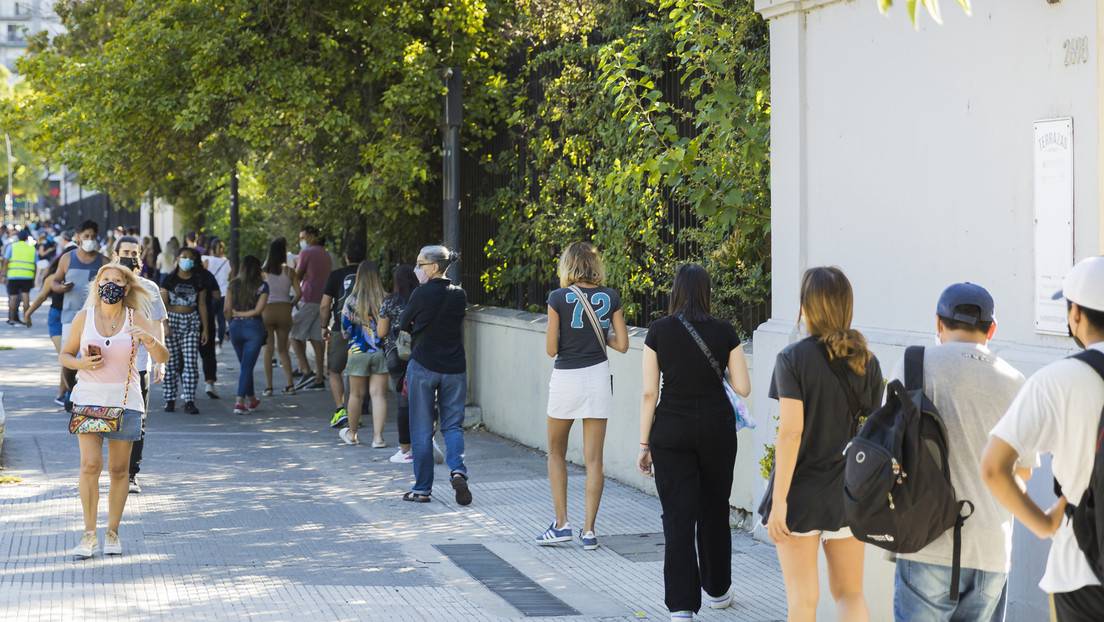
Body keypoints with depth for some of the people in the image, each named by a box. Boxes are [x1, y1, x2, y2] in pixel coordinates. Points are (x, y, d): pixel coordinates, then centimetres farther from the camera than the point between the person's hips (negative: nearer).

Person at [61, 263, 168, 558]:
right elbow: (64, 355, 13)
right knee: (90, 465, -12)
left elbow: (163, 357, -6)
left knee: (119, 470, 4)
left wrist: (150, 339, -26)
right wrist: (81, 363, -9)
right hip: (89, 398, 0)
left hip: (125, 401, 0)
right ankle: (89, 534, -5)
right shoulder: (83, 318, 3)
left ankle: (112, 532, 16)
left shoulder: (136, 319, 1)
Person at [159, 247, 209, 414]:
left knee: (191, 362, -6)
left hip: (191, 322, 1)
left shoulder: (198, 281, 8)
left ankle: (189, 401, -5)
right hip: (172, 320, -1)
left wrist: (205, 328, 6)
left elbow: (202, 305, 10)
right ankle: (170, 399, 9)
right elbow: (163, 303, -1)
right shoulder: (169, 280, 2)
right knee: (171, 362, 1)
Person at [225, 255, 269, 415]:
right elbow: (258, 310, -12)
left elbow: (227, 309, 0)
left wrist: (235, 315, 14)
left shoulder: (233, 285, 3)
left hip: (235, 326, 3)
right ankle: (240, 402, -11)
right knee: (247, 366, -2)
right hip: (253, 327, -3)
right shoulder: (262, 286, -4)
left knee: (245, 365, 17)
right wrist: (244, 314, -1)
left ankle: (251, 399, 29)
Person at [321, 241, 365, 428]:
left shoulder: (336, 275, -3)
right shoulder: (371, 275, 2)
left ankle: (340, 409, -6)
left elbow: (324, 305, -6)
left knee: (334, 371, 11)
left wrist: (324, 327, 8)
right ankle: (355, 417, 12)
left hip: (341, 330, -2)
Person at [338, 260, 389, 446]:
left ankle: (352, 434, 28)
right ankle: (378, 436, -1)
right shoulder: (385, 301, -6)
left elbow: (345, 330, -1)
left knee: (356, 394, 13)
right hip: (381, 352, 1)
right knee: (379, 394, 3)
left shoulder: (351, 301, -8)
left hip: (358, 352, 0)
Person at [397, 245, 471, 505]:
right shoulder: (460, 296, 2)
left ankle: (422, 488, 9)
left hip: (423, 366, -4)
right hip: (454, 368, 4)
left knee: (422, 430, 6)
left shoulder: (422, 294, -12)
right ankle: (457, 470, -13)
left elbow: (404, 325, -1)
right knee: (453, 425, 11)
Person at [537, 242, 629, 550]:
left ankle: (561, 524, 10)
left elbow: (551, 349, -9)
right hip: (598, 376, 2)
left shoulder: (559, 298, -10)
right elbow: (622, 344, 2)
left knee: (556, 452, 15)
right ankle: (588, 530, 5)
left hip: (566, 380, -2)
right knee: (594, 458, 5)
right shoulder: (610, 298, -1)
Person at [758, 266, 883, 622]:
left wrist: (779, 500, -14)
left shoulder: (793, 359, -11)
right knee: (849, 593, 14)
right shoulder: (867, 362, 2)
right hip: (849, 494, 4)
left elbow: (791, 432, -16)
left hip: (802, 490, -4)